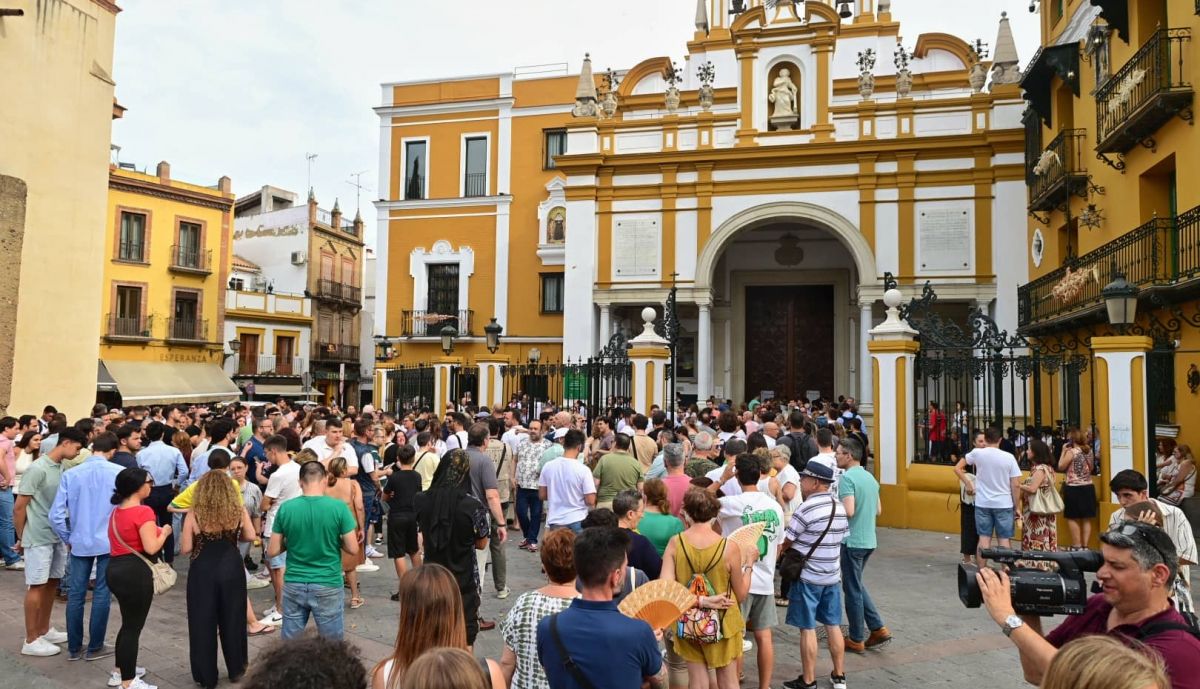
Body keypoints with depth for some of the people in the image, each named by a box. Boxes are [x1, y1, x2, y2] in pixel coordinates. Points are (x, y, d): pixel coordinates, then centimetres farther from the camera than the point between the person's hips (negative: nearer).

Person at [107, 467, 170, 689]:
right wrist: (164, 532, -5)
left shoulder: (116, 511, 10)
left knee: (129, 622, 23)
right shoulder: (143, 511, -18)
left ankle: (121, 671, 34)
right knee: (133, 626, 1)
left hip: (115, 569, 9)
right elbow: (151, 548, -22)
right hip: (135, 572, -9)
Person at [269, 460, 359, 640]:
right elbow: (353, 549, -9)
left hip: (294, 585, 2)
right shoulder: (338, 507, -13)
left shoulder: (285, 508, -6)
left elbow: (272, 551, -1)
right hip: (328, 587, -2)